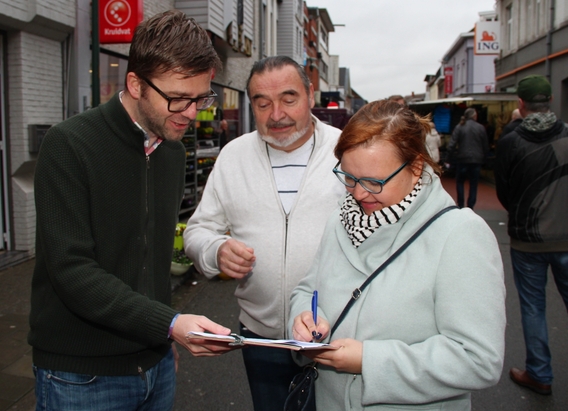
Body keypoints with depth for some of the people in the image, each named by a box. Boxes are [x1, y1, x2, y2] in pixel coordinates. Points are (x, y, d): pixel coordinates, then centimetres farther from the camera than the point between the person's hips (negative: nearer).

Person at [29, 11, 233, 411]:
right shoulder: (70, 146, -16)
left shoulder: (173, 150, 5)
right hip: (82, 374, -6)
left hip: (155, 363, 6)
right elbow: (71, 269, -22)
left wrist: (168, 338, 14)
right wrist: (169, 323, -28)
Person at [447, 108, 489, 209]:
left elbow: (451, 146, -11)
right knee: (473, 184, 8)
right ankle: (470, 207, 6)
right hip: (477, 160, 1)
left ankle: (460, 205, 11)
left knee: (460, 182, 16)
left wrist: (454, 157, 3)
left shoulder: (459, 127, -5)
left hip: (463, 160, 0)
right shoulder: (480, 128, -2)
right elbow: (486, 147, 3)